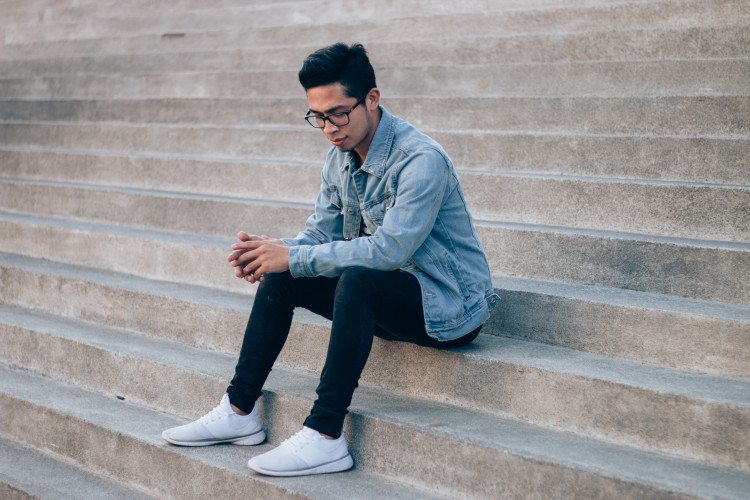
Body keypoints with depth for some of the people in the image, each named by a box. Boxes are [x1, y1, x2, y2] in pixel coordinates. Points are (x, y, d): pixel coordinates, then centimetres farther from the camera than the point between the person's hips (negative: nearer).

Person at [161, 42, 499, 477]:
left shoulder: (421, 160, -23)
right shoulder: (341, 156, 3)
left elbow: (389, 249, -31)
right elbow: (321, 233, 6)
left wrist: (294, 256, -28)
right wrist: (276, 251, -17)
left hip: (449, 304, -8)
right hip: (383, 297, 9)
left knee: (357, 279, -36)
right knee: (280, 277, -2)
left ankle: (325, 437, -32)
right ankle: (239, 411, 4)